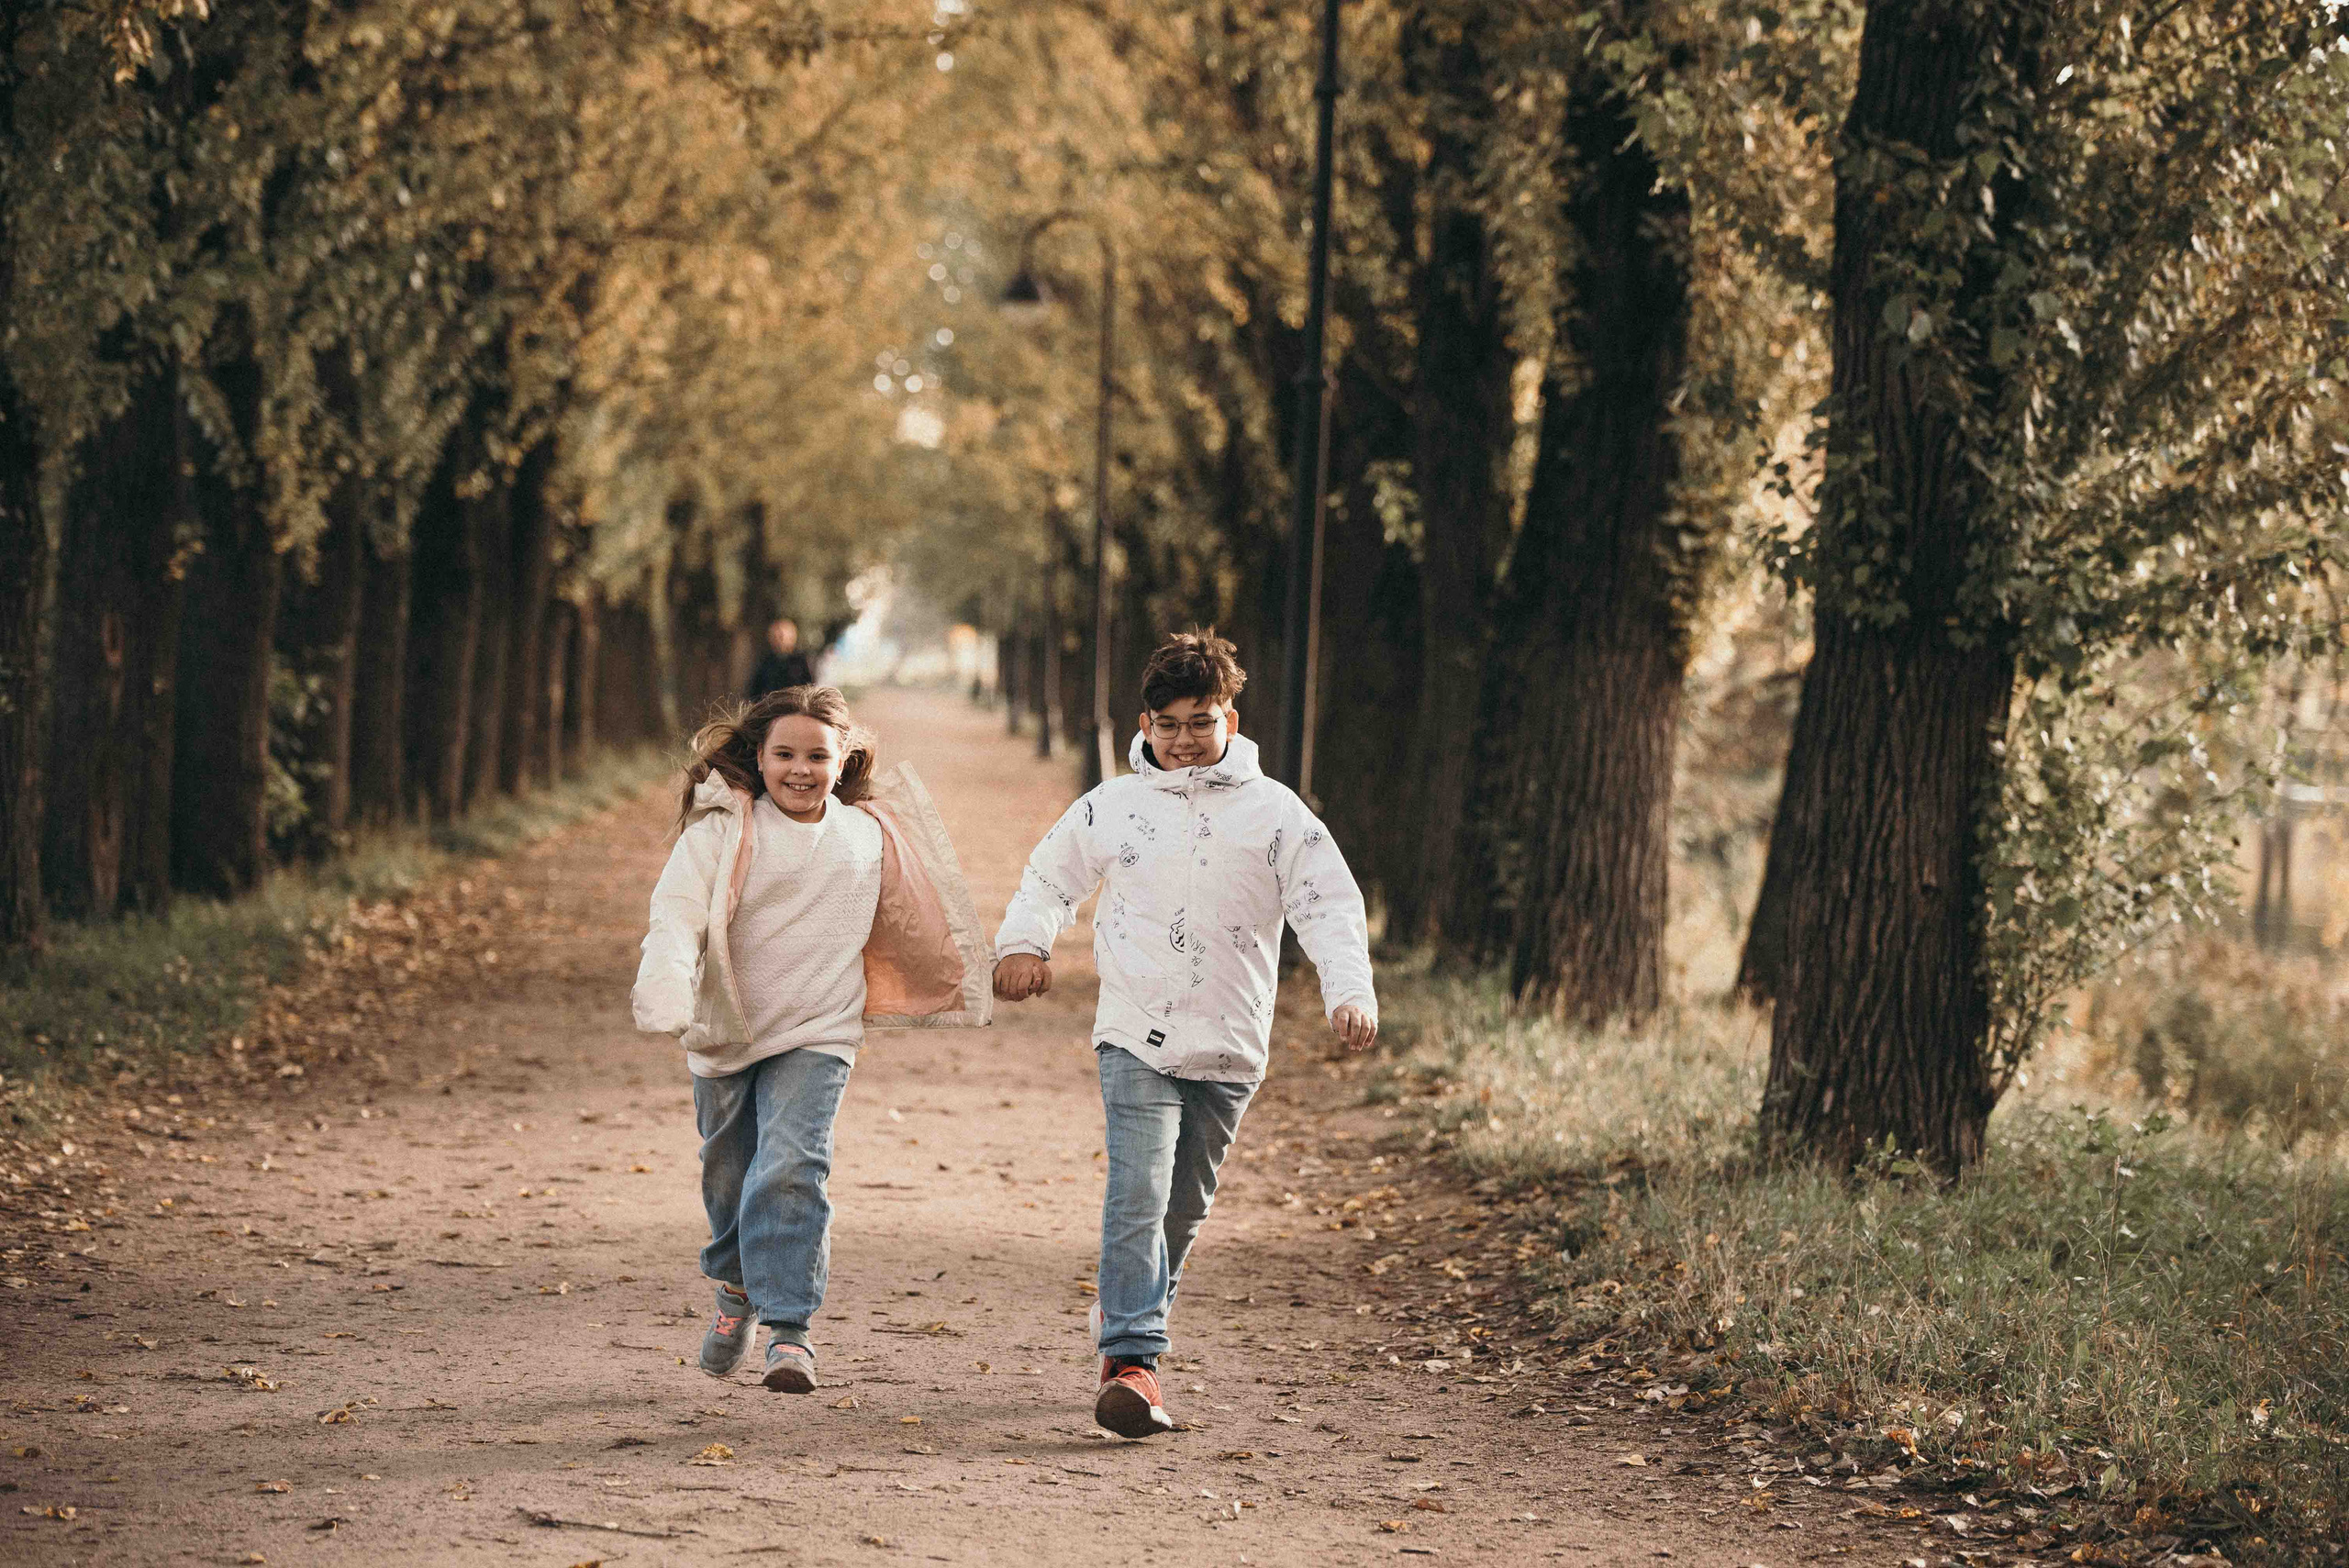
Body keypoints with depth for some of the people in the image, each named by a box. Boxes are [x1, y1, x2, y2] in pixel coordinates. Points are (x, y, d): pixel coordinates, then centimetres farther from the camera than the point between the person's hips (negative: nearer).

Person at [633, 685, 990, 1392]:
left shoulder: (868, 838, 3)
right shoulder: (722, 829, -9)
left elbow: (907, 923, 21)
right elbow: (676, 913, -19)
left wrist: (952, 983, 31)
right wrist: (667, 995, -35)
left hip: (817, 1034, 0)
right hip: (726, 1032, 0)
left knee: (791, 1169, -19)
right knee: (728, 1176, 16)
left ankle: (789, 1328, -17)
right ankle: (738, 1290, 43)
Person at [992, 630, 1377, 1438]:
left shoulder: (1273, 812, 2)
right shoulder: (1112, 805, 7)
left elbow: (1330, 905, -2)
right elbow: (1050, 876, 22)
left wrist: (1350, 991, -17)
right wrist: (1023, 944, 5)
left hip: (1227, 1049, 1)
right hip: (1136, 1037, -1)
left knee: (1182, 1208, 10)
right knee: (1139, 1192, -17)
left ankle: (1122, 1332, 30)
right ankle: (1131, 1361, -22)